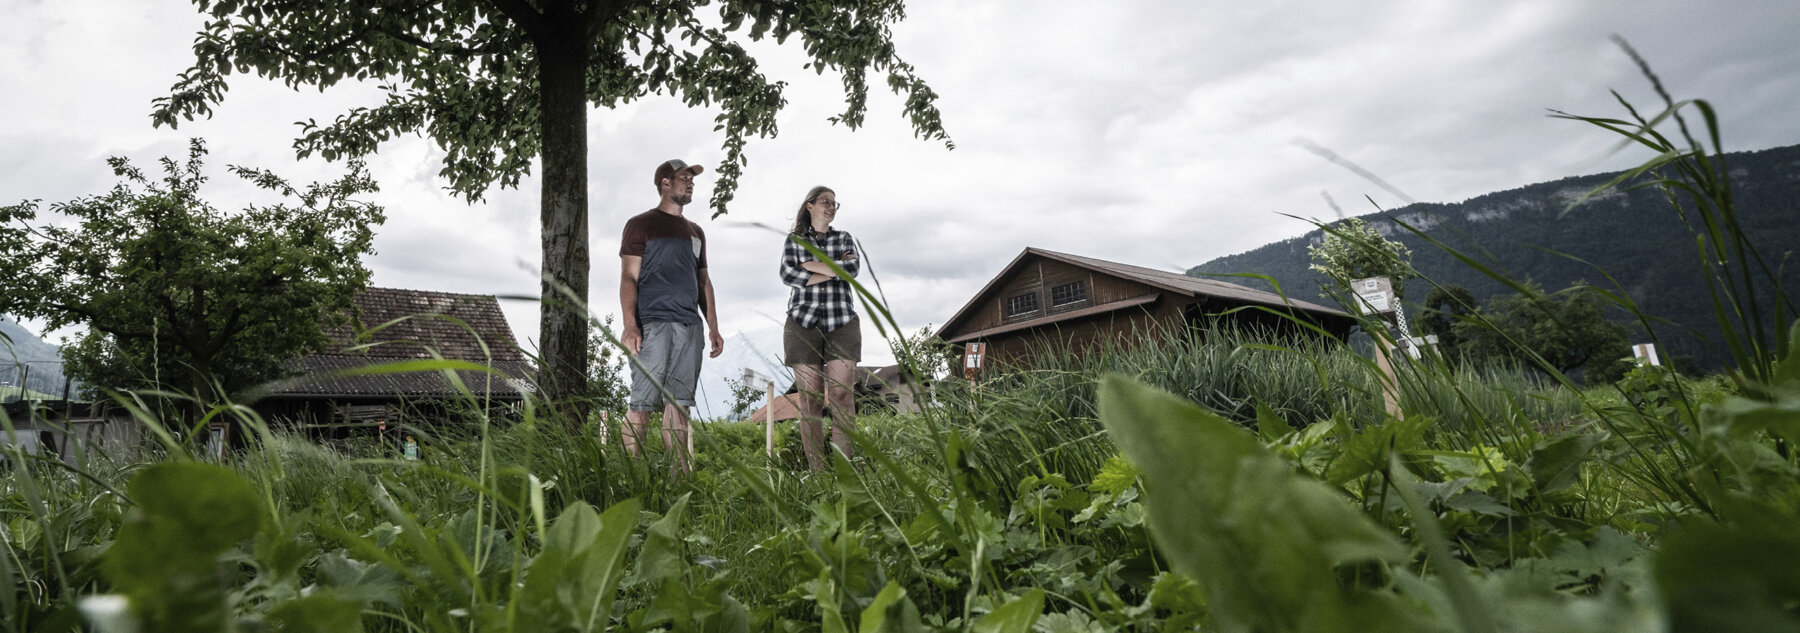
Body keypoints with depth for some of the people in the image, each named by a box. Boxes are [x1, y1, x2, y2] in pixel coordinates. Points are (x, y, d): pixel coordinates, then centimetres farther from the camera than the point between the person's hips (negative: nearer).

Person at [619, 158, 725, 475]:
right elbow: (629, 278, -3)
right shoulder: (641, 224, 5)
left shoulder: (695, 232, 22)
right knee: (642, 401, -8)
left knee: (679, 401, 4)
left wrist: (714, 328, 16)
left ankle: (680, 472, 6)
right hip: (653, 324, -5)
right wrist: (630, 326, -14)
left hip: (690, 326, 6)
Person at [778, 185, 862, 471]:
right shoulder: (794, 240, 13)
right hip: (804, 322, 0)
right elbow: (788, 275, -5)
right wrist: (835, 269, -6)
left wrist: (811, 265, -3)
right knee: (809, 399, -4)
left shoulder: (844, 238, 16)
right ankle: (817, 472, -1)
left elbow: (853, 267, -3)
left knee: (841, 396, -10)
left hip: (841, 323, 1)